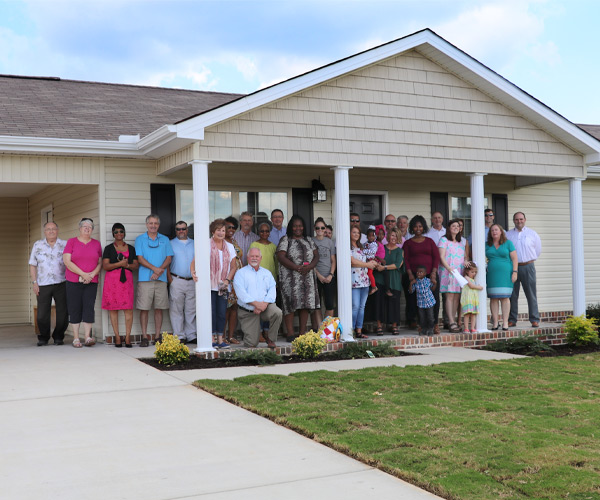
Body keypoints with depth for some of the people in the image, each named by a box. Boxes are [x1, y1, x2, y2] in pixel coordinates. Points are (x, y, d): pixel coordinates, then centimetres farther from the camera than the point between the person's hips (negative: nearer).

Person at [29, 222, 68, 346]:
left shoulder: (65, 245, 7)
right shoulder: (38, 245, 9)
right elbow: (32, 265, 9)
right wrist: (34, 282, 1)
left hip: (61, 284, 0)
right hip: (43, 285, 0)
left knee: (63, 313, -1)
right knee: (42, 314, -3)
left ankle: (58, 337, 15)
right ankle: (43, 337, 15)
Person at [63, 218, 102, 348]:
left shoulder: (97, 244, 12)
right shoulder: (71, 242, 4)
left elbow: (100, 263, 10)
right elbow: (67, 261, -6)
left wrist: (92, 274, -9)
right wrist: (83, 274, -13)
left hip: (91, 282, 2)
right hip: (73, 281, -2)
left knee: (89, 307, -7)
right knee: (75, 309, -1)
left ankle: (87, 337, -8)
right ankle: (76, 338, 3)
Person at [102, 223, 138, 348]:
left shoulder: (131, 248, 17)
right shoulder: (109, 248, 9)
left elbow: (136, 265, 13)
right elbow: (105, 266, -1)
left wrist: (127, 265, -7)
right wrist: (119, 264, -12)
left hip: (127, 279, 1)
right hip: (112, 280, -1)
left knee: (128, 308, -8)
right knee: (113, 309, -4)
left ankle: (128, 337, -5)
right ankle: (117, 337, 1)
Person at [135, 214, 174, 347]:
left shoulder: (165, 240, 13)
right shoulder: (140, 239, 7)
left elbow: (169, 258, 7)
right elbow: (140, 259, -2)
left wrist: (160, 271, -10)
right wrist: (155, 269, -15)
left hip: (161, 278, 2)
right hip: (145, 278, -2)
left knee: (159, 308, 3)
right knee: (144, 308, -4)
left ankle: (157, 337, 8)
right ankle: (144, 337, 0)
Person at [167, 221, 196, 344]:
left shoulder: (194, 244, 15)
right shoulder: (171, 244, 6)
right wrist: (169, 278, -8)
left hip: (192, 281, 3)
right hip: (176, 281, -3)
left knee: (191, 310, 5)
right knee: (176, 309, -3)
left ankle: (191, 336, 10)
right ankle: (179, 336, 1)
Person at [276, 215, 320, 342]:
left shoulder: (309, 240, 17)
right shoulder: (286, 240, 2)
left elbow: (316, 256, 12)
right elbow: (281, 257, -9)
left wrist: (309, 267, -9)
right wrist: (297, 267, -16)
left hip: (307, 277, 5)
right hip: (290, 277, -4)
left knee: (305, 303, 3)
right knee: (290, 304, -8)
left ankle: (303, 333, 9)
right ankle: (290, 333, -5)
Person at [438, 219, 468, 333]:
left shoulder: (462, 241, 19)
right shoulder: (444, 240, 1)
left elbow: (466, 255, 27)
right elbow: (441, 257, -7)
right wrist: (450, 269, -19)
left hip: (460, 271, 5)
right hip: (448, 271, -5)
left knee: (457, 297, 2)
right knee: (450, 296, -10)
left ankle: (454, 320, 7)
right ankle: (452, 323, -13)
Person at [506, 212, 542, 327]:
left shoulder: (532, 234, 7)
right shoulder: (508, 235, 8)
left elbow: (538, 250, 16)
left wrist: (531, 260, 13)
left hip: (528, 267, -1)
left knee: (531, 294, -2)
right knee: (512, 295, 2)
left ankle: (534, 320, 2)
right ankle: (512, 320, 8)